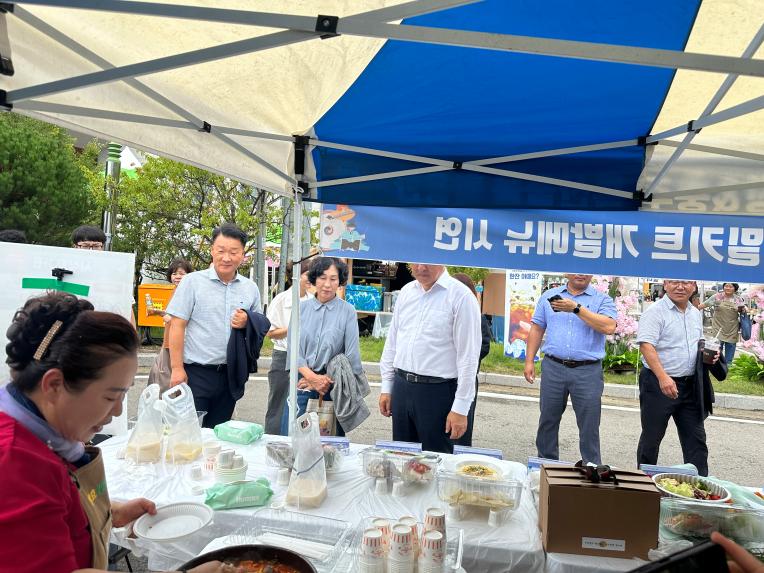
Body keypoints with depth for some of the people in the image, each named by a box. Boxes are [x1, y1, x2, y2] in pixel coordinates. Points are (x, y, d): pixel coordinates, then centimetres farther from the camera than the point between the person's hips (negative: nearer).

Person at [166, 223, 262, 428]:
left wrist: (247, 324, -9)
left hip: (230, 375, 4)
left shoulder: (250, 288, 7)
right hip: (195, 373, -4)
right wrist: (177, 368, -12)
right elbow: (177, 326, -7)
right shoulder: (192, 282, -4)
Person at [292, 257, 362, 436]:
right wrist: (312, 377, -11)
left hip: (333, 387, -2)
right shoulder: (302, 308, 5)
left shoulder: (347, 311, -2)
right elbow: (293, 349, 2)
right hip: (302, 383, 2)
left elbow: (352, 354, -4)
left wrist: (323, 381, -3)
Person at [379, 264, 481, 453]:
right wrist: (386, 387, 12)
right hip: (401, 388, 5)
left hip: (437, 392, -5)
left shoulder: (461, 296, -11)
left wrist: (460, 408, -12)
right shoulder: (406, 291, 8)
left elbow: (468, 355, -12)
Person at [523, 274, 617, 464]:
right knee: (548, 420, 12)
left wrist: (577, 308, -18)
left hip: (588, 372, -2)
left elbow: (609, 327, -15)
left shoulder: (603, 300, 3)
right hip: (553, 368, 3)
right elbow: (537, 329, 11)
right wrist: (529, 361, 4)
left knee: (589, 426, 3)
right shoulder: (549, 296, 11)